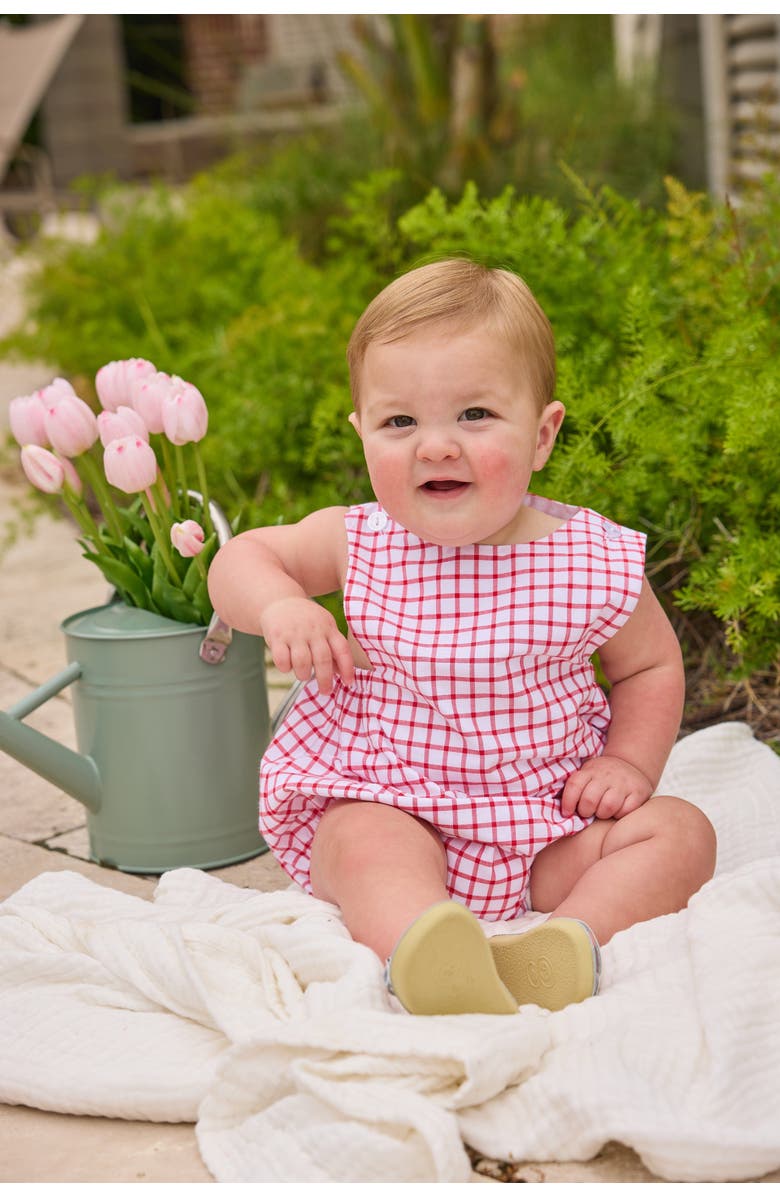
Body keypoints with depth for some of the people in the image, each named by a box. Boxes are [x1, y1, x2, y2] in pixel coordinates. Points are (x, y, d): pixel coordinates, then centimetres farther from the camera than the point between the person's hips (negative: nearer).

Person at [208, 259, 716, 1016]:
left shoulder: (595, 562, -8)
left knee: (678, 831, -15)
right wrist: (279, 605, -15)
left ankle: (567, 941, -37)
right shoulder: (358, 544, -6)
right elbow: (241, 557, 8)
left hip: (545, 824, 2)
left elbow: (651, 665, 10)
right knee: (367, 845, -33)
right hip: (380, 804, -2)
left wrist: (629, 764, -6)